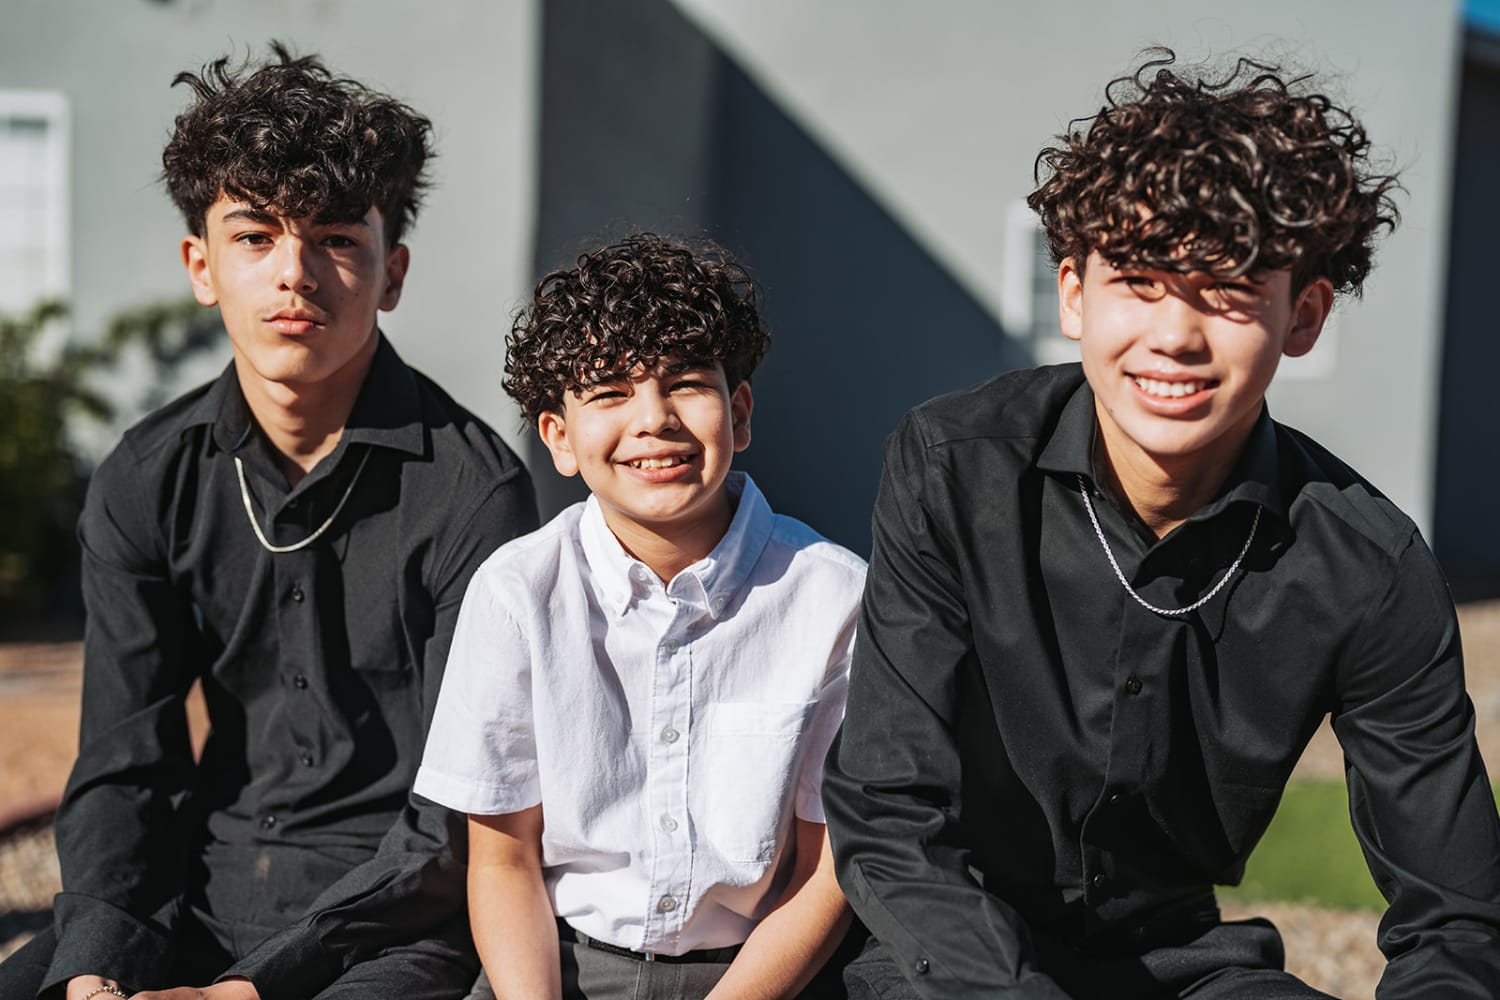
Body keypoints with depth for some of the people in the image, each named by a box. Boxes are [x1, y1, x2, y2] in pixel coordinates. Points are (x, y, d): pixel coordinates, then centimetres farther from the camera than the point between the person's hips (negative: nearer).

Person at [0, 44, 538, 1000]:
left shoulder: (473, 490, -12)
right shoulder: (147, 483, 3)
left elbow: (462, 817, -13)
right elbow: (122, 767, 3)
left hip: (399, 918, -4)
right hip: (201, 891, 4)